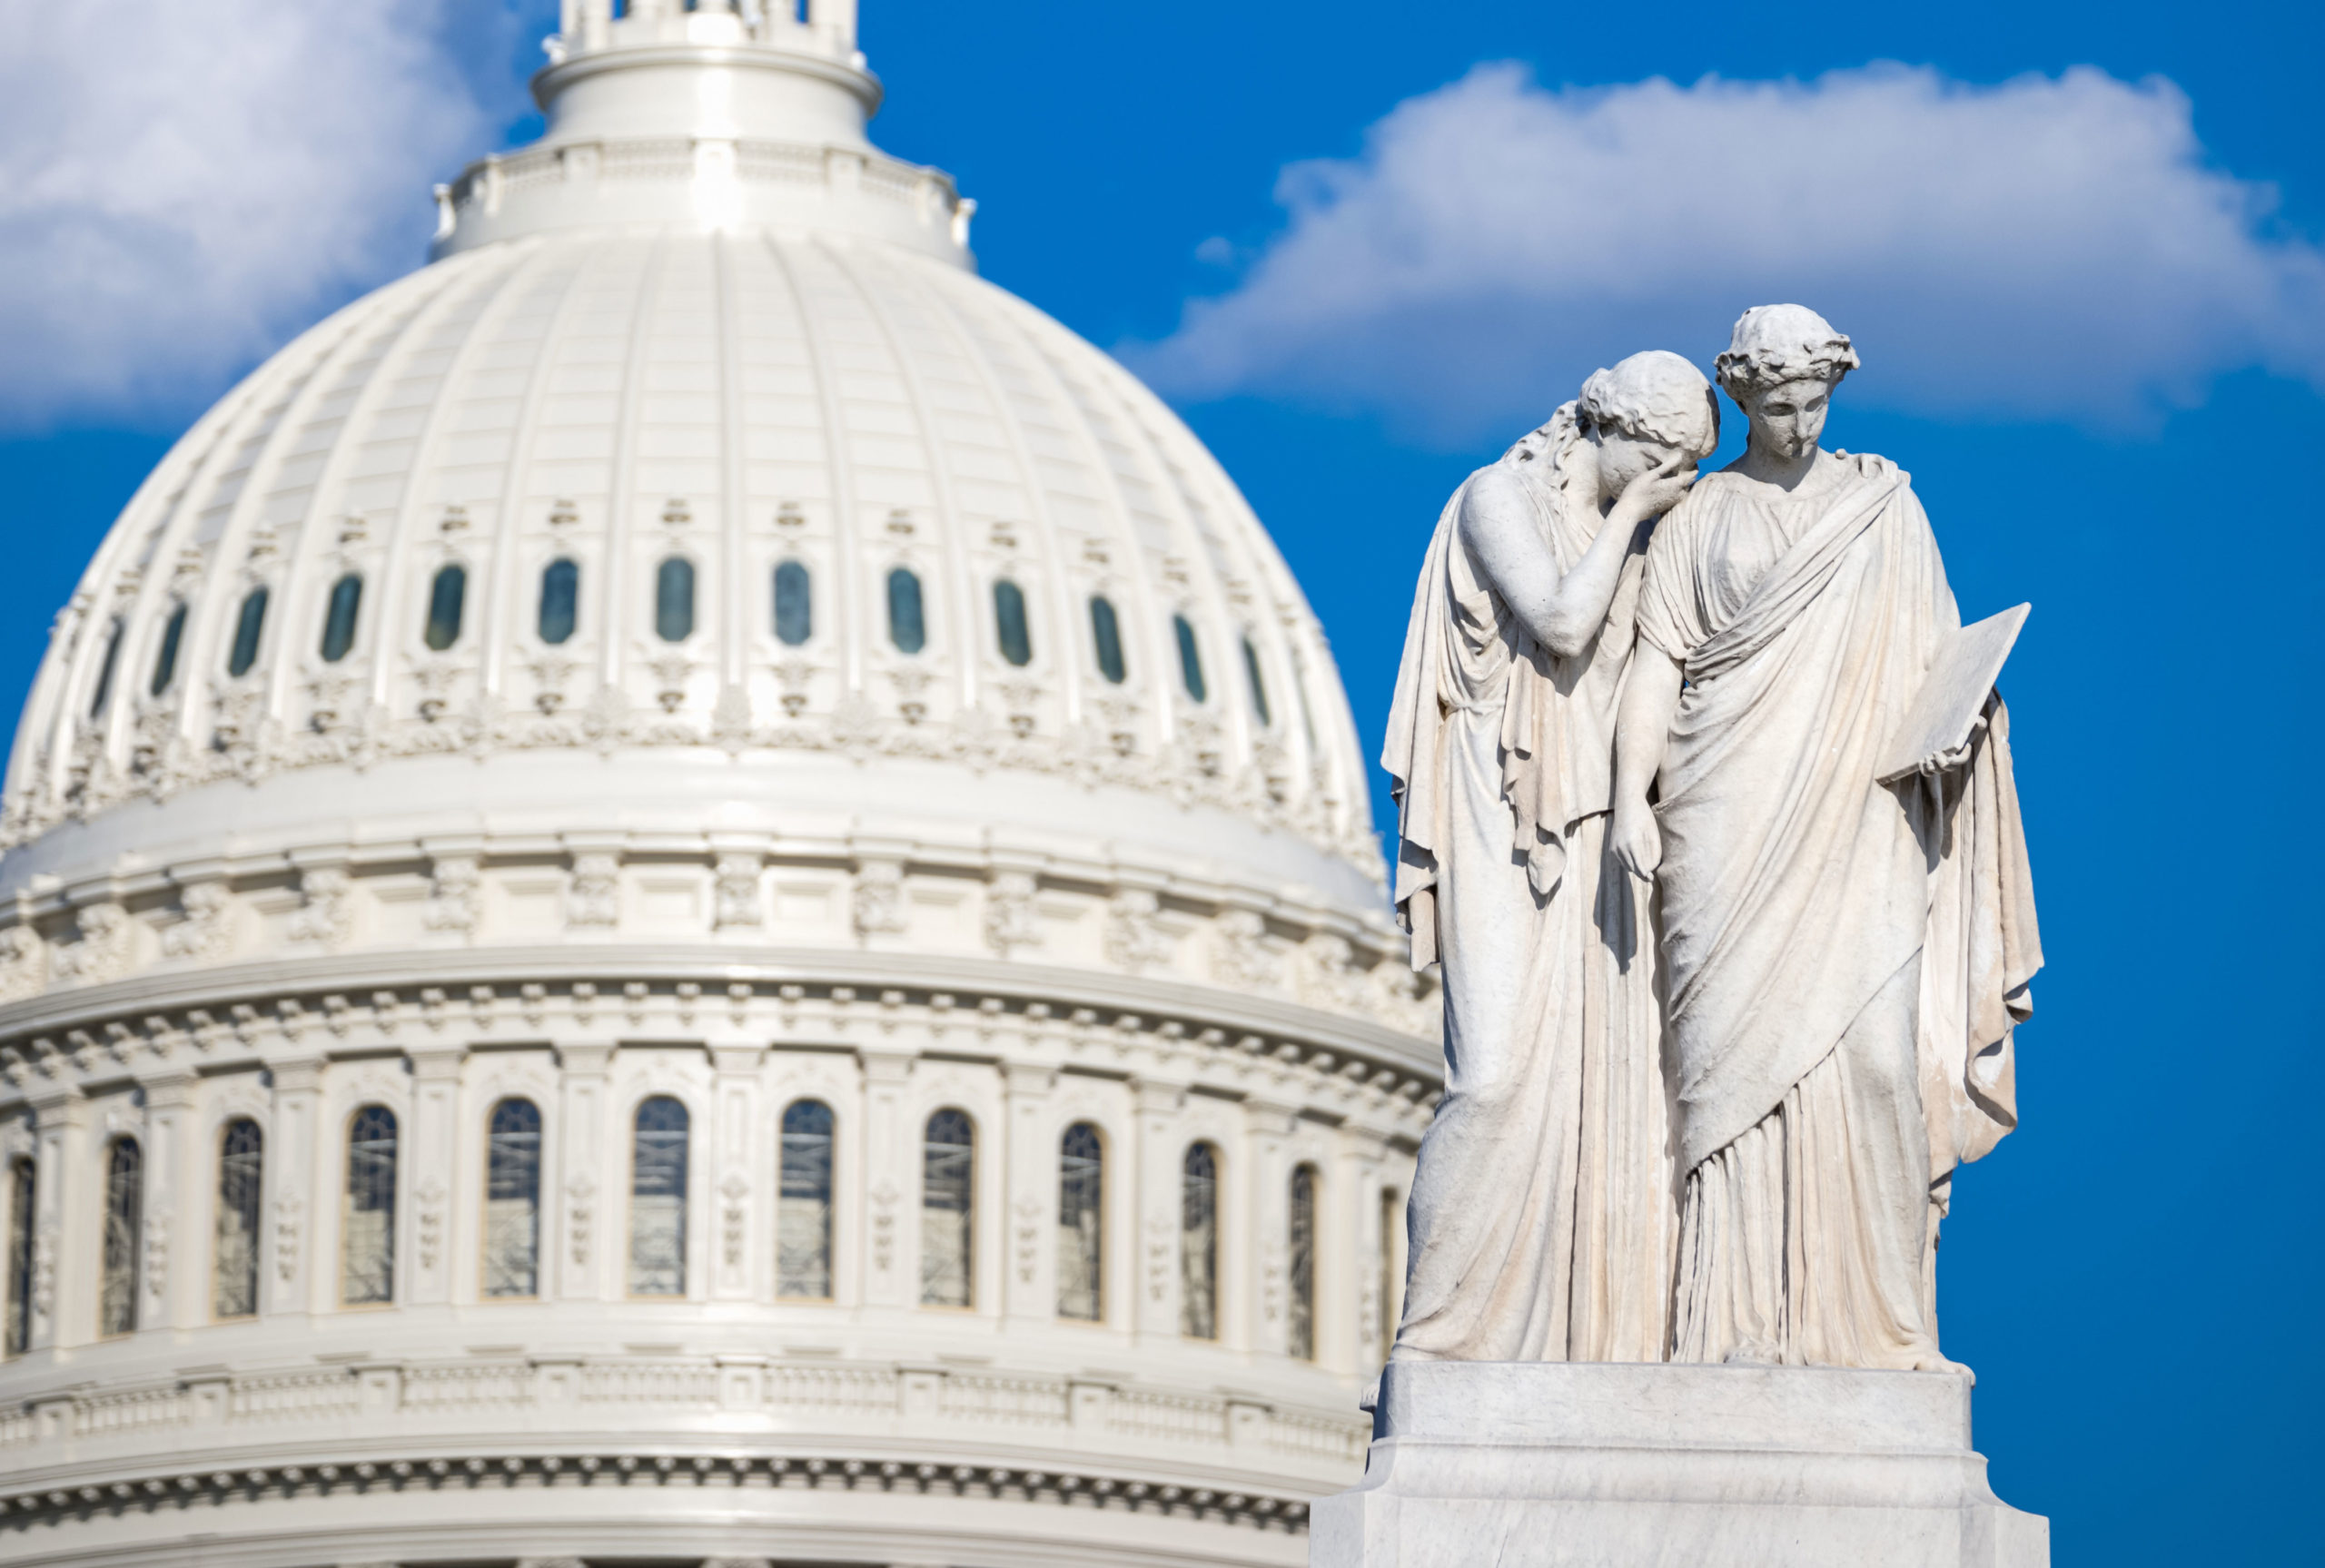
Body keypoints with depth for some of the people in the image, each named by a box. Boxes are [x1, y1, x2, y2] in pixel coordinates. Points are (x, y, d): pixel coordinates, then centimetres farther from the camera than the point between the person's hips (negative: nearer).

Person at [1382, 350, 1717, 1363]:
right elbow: (1561, 623, -18)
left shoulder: (1636, 527, 14)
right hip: (1510, 831, -7)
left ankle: (1589, 1343, -3)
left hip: (1601, 832, 7)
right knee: (1500, 1073, -16)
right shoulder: (1500, 497, -5)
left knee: (1609, 1082, -2)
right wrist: (1629, 511, -11)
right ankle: (1439, 1338, -10)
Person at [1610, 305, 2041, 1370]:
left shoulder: (1885, 505, 14)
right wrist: (1631, 796, -9)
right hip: (1732, 821, -1)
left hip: (1858, 815, 1)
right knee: (1740, 1050, -8)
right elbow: (1657, 660, 4)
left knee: (1868, 1043, -10)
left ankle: (1866, 1312, -7)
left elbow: (1936, 646, 14)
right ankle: (1743, 1318, -10)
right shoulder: (1697, 517, 11)